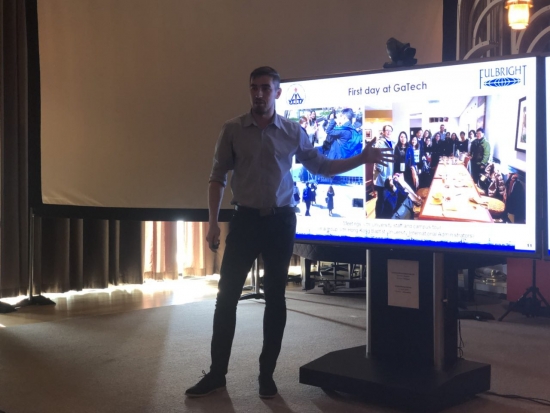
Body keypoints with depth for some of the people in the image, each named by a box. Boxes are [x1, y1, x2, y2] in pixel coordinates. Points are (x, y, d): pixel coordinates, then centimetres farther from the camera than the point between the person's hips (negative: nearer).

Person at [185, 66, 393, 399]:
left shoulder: (293, 132, 2)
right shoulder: (233, 130, 1)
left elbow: (322, 166, 10)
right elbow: (218, 177, 2)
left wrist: (362, 159, -1)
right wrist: (213, 222, -6)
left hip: (281, 221, 1)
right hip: (245, 219, 0)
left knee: (275, 297, 5)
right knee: (227, 295, 0)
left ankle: (267, 374, 16)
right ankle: (217, 373, 11)